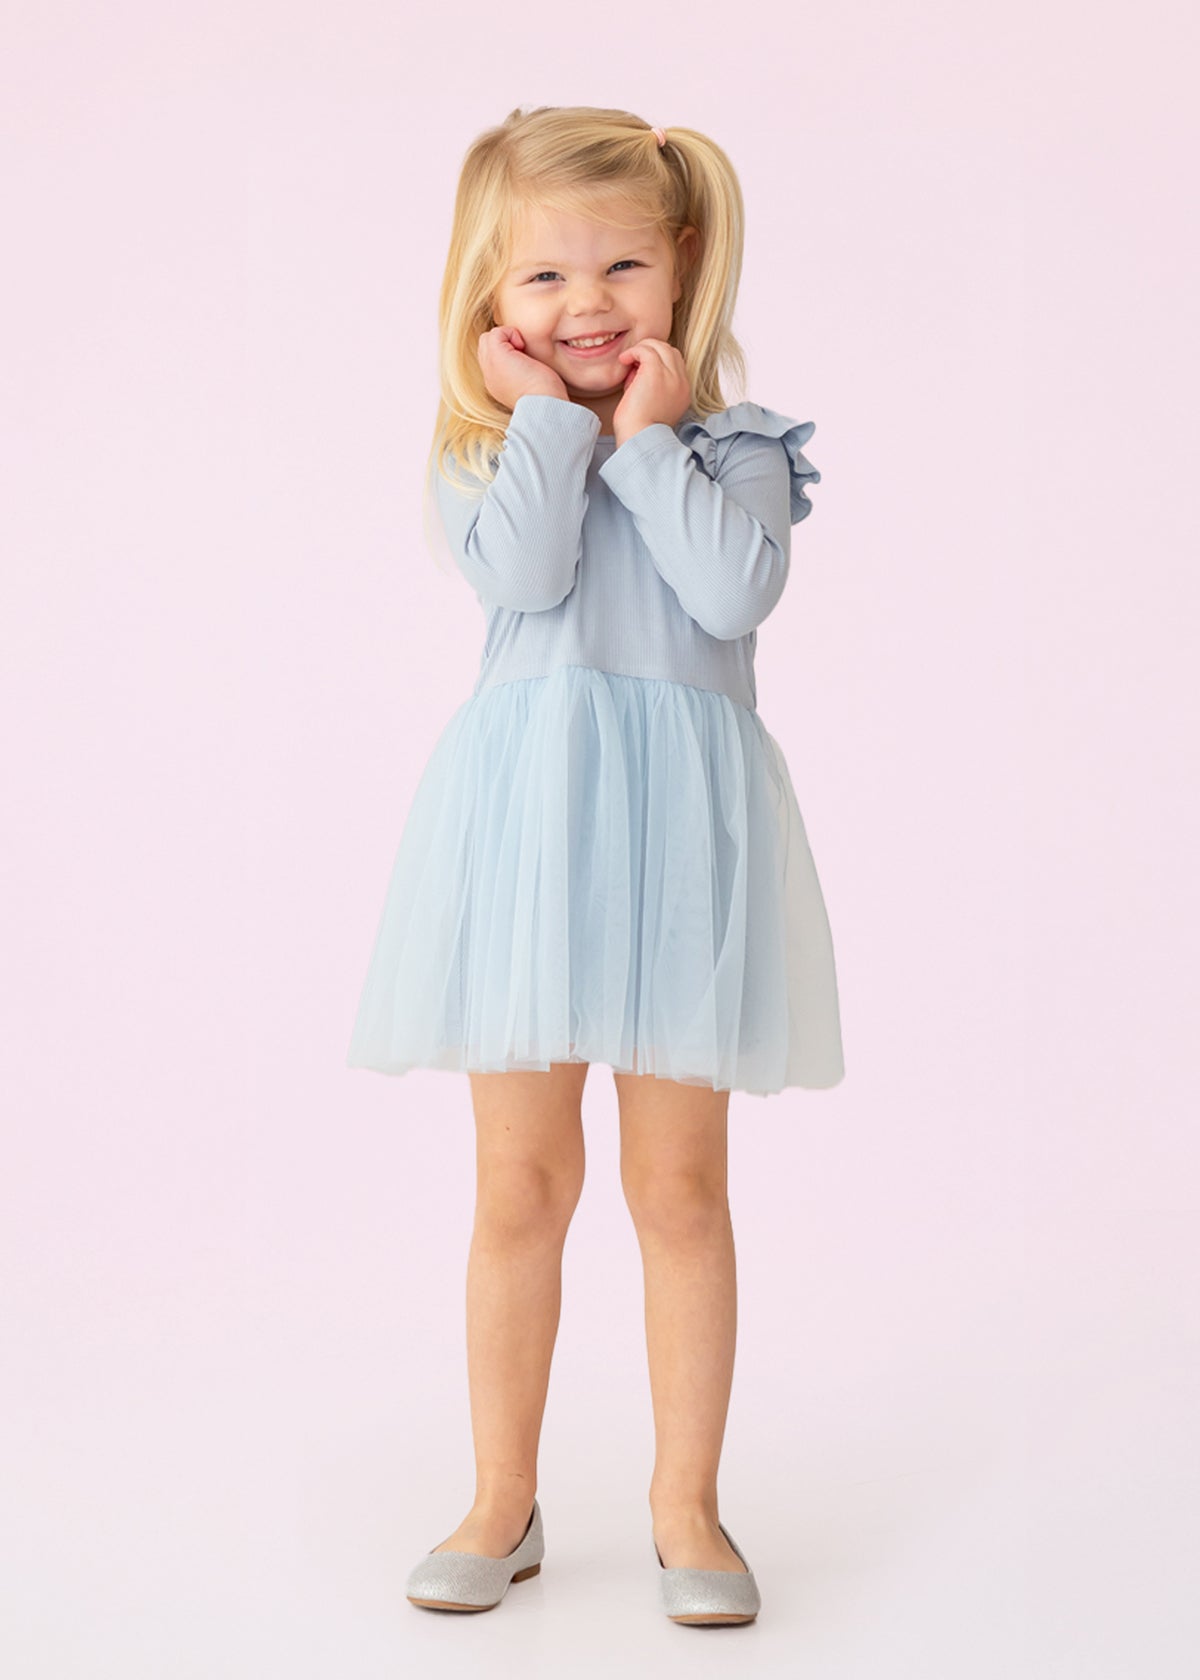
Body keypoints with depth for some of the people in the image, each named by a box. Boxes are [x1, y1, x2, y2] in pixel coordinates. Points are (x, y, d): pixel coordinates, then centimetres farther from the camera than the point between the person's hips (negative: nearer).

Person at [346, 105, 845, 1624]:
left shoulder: (734, 447, 6)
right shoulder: (478, 461, 7)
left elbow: (735, 592, -13)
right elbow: (525, 571, -13)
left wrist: (647, 437, -7)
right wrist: (553, 415, -6)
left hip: (677, 823, 0)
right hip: (526, 815, 1)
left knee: (679, 1185, 7)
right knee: (519, 1185, 7)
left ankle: (685, 1499, 23)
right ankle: (504, 1501, 24)